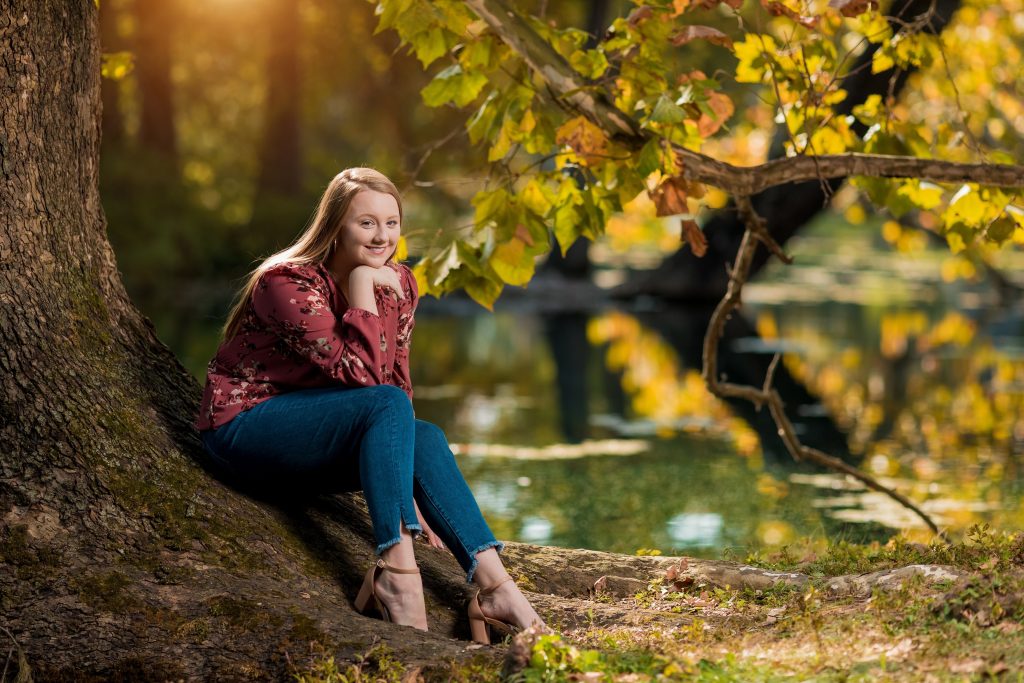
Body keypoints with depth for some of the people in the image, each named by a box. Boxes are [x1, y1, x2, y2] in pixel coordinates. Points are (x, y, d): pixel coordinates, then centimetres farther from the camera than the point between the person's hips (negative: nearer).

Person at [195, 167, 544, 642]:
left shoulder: (398, 284, 1)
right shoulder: (289, 282, -20)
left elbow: (398, 380, 5)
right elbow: (359, 373, -29)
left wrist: (410, 491, -3)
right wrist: (363, 284, -28)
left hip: (315, 438, 7)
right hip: (245, 424, -7)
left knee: (426, 440, -20)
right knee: (387, 406, -29)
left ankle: (492, 584, -26)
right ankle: (396, 571, -36)